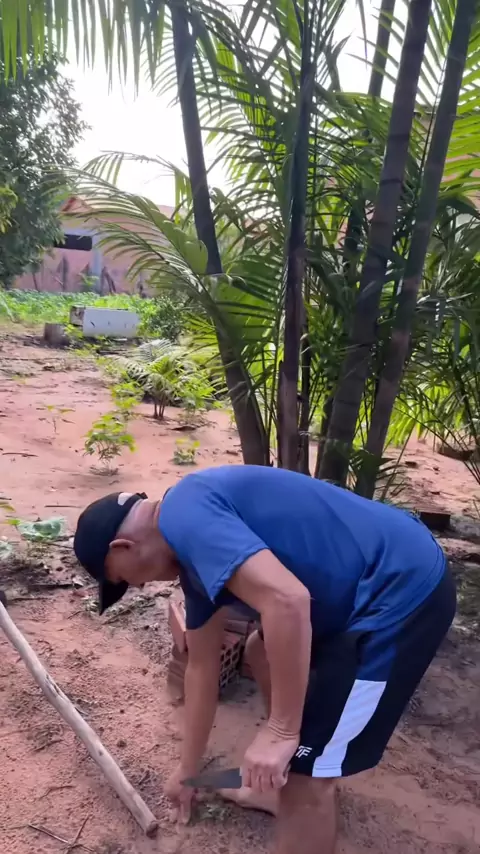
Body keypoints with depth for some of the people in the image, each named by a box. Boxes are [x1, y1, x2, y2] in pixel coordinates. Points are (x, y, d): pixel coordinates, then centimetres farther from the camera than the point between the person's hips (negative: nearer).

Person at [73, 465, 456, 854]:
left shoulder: (184, 516, -17)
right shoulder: (195, 548, 13)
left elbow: (287, 601, -31)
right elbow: (202, 666, 23)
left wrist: (281, 731, -19)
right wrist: (188, 768, 34)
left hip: (403, 592, -10)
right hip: (365, 584, 10)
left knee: (302, 771, -2)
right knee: (264, 652, 29)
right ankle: (282, 785, 44)